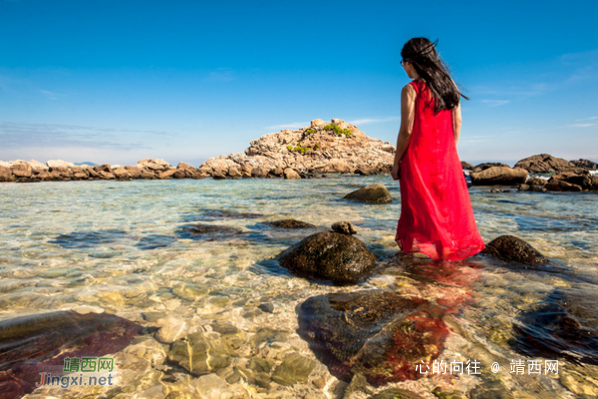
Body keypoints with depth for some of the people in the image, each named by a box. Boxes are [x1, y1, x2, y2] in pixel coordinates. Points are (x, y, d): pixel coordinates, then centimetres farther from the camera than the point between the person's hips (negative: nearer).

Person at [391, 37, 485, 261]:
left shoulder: (411, 90, -10)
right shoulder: (450, 86, 8)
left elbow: (407, 130, -13)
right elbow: (457, 123, 9)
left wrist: (396, 163, -6)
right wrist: (450, 153, 17)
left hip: (418, 159, -5)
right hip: (446, 159, 6)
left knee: (421, 210, 3)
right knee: (449, 206, 14)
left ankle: (424, 250, 9)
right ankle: (452, 249, 20)